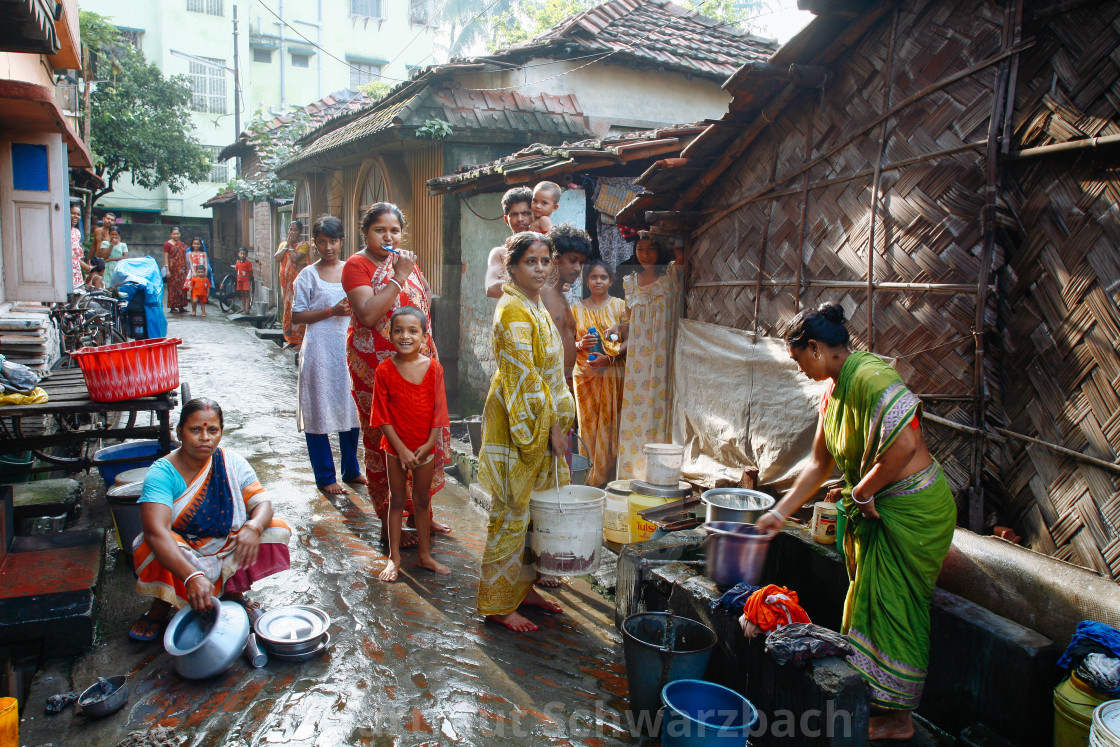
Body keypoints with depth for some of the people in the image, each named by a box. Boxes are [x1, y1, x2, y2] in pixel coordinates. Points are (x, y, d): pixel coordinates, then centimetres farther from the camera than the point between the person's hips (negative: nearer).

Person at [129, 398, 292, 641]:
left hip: (227, 551, 3)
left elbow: (262, 503, -13)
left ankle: (233, 592, 2)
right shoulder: (162, 473, -20)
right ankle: (161, 607, -4)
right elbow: (156, 531, -35)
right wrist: (192, 576, -49)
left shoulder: (232, 463, -7)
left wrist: (252, 528, -39)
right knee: (157, 547, -34)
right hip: (179, 556, -3)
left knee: (278, 531, -17)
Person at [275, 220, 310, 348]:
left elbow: (295, 258, -20)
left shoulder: (303, 245, -4)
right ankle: (291, 339, 16)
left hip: (298, 279, -7)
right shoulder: (283, 243, 16)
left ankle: (300, 340, -7)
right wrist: (286, 246, -4)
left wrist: (291, 245, -8)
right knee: (288, 308, 9)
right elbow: (276, 258, 1)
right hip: (285, 279, 7)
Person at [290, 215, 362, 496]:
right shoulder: (309, 275, -1)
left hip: (349, 348, 4)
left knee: (351, 409, 9)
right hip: (320, 351, -4)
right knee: (319, 412, 0)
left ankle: (351, 470, 24)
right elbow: (297, 316, -6)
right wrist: (332, 311, -15)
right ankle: (325, 477, 11)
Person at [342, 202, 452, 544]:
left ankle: (418, 509, 25)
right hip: (377, 364, -7)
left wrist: (432, 354, 19)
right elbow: (368, 315, -22)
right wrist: (398, 277, -22)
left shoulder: (407, 261, 14)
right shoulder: (357, 265, -8)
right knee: (383, 439, -1)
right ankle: (388, 523, 11)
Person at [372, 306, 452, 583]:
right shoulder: (385, 370, -10)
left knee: (423, 500, 14)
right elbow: (382, 416, -9)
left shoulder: (433, 368, -7)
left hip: (425, 448, 1)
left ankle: (424, 555, 28)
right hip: (395, 447, -1)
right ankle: (394, 558, 23)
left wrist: (428, 444, -12)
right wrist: (401, 449, -14)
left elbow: (438, 411, -5)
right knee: (397, 500, 10)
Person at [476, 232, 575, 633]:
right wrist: (553, 426, -17)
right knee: (512, 513, -1)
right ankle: (498, 604, 11)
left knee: (535, 509, 15)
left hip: (542, 422, 9)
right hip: (517, 423, -9)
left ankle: (523, 585, 28)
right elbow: (526, 375, -21)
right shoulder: (513, 310, -16)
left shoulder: (537, 307, 13)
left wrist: (556, 423, 15)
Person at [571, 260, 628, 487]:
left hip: (612, 374, -2)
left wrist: (609, 357, -16)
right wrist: (581, 344, -11)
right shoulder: (577, 308, 10)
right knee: (588, 424, 1)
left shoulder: (620, 306, 4)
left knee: (608, 425, -2)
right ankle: (595, 473, 11)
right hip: (585, 374, 2)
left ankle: (600, 478, 7)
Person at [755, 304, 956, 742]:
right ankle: (874, 703, 33)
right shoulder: (833, 390, 7)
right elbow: (819, 464, 13)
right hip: (876, 509, 9)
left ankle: (898, 718, 19)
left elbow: (904, 445, -33)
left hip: (913, 508, -9)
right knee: (869, 601, 16)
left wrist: (861, 493, -18)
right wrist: (779, 514, 11)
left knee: (894, 606, 2)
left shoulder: (870, 377, -23)